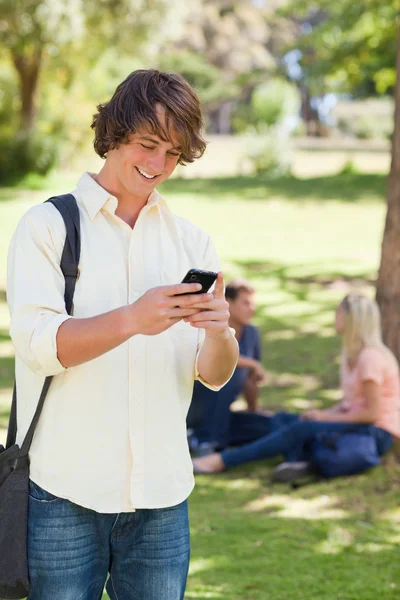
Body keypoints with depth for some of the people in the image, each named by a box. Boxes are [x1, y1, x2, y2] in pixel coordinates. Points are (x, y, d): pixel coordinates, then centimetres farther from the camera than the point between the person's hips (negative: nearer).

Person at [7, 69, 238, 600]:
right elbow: (38, 345, -12)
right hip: (64, 495, -3)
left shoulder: (193, 242, 12)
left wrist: (218, 333, -17)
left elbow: (215, 376, 6)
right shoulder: (47, 226, 1)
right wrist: (132, 319, -28)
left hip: (162, 496, 3)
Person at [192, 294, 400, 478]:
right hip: (355, 424, 10)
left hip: (377, 433, -10)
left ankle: (221, 460, -29)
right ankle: (300, 460, -33)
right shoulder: (351, 354, 14)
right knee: (281, 421, -2)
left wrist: (326, 417, -13)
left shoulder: (370, 357, -16)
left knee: (301, 430, -25)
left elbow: (373, 412, -19)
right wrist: (322, 413, -3)